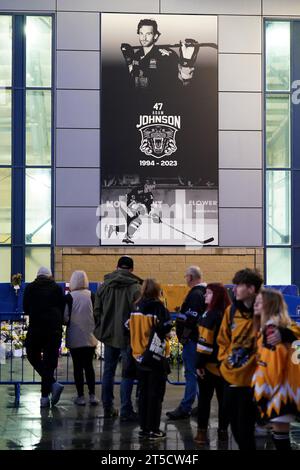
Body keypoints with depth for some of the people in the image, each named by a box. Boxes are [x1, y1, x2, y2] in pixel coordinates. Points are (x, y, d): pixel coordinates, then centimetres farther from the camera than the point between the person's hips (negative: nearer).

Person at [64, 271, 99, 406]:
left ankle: (80, 396, 6)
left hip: (75, 338, -3)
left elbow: (65, 318, -10)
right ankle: (92, 395, 9)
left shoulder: (69, 297, -10)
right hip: (90, 337, 3)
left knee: (77, 366, 6)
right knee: (89, 365, 13)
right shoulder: (91, 296, -3)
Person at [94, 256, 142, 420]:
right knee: (127, 374, 2)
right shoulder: (135, 287, -12)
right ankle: (126, 411, 1)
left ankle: (108, 408, 20)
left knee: (108, 371, 15)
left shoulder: (103, 286, 4)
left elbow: (97, 312, 7)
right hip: (128, 336, -5)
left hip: (108, 334, 5)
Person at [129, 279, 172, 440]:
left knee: (144, 392, 14)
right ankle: (153, 429, 3)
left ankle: (144, 427, 19)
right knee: (156, 393, 2)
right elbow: (165, 328, -18)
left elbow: (129, 327, 7)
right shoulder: (157, 306, -13)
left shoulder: (136, 307, 3)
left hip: (140, 355, 5)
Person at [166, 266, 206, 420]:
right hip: (199, 339, 10)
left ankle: (185, 408, -3)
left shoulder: (195, 295, -16)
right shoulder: (203, 293, 14)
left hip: (192, 340, -10)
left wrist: (184, 337, -14)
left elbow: (190, 320, -23)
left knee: (191, 374, -6)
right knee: (198, 374, 15)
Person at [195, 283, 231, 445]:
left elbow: (205, 342, -19)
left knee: (204, 398, 2)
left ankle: (202, 432, 3)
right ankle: (223, 430, 18)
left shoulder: (210, 315, -15)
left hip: (209, 364, -6)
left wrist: (200, 363, -16)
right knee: (223, 398, 12)